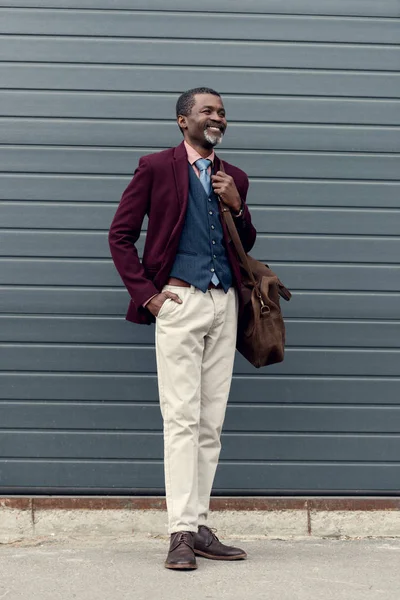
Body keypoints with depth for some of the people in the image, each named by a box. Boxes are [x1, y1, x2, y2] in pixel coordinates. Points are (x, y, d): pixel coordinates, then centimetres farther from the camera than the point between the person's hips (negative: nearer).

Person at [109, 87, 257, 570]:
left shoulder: (234, 178, 18)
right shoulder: (155, 167, 3)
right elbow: (121, 234, 2)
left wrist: (236, 205, 3)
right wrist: (146, 292, -6)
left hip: (224, 304, 5)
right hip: (180, 300, -5)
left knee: (211, 423, 5)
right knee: (181, 418, -9)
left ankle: (199, 527, 11)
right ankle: (181, 533, -8)